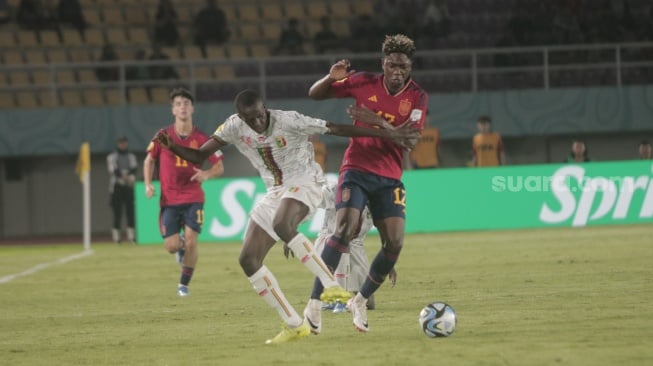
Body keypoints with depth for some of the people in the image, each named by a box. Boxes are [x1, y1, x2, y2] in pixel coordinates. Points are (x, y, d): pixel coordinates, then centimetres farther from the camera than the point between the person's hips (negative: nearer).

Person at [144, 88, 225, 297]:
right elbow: (149, 160, 13)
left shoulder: (201, 139, -3)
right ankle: (181, 246, 33)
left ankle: (184, 284, 5)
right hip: (169, 199, 1)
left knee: (191, 242, -14)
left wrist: (206, 174, -18)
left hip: (193, 198, -1)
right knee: (171, 246, -6)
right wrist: (148, 184, -1)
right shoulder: (163, 136, -2)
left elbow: (219, 167, 4)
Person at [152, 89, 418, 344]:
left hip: (304, 184, -7)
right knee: (248, 260, -4)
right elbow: (199, 156, -1)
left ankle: (331, 285, -29)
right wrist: (172, 147, -22)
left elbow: (339, 129, -16)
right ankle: (294, 326, 0)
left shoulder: (288, 121, -20)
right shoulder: (234, 127, -6)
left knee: (281, 225, -39)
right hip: (274, 193, 7)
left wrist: (389, 135, -15)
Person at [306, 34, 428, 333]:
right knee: (345, 229, -23)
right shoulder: (365, 83, -3)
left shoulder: (418, 97, -1)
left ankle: (360, 301, 12)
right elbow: (314, 94, 4)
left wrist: (380, 122, -28)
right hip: (356, 170, -2)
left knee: (395, 243, -10)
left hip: (389, 178, 2)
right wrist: (331, 78, -18)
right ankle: (314, 303, -20)